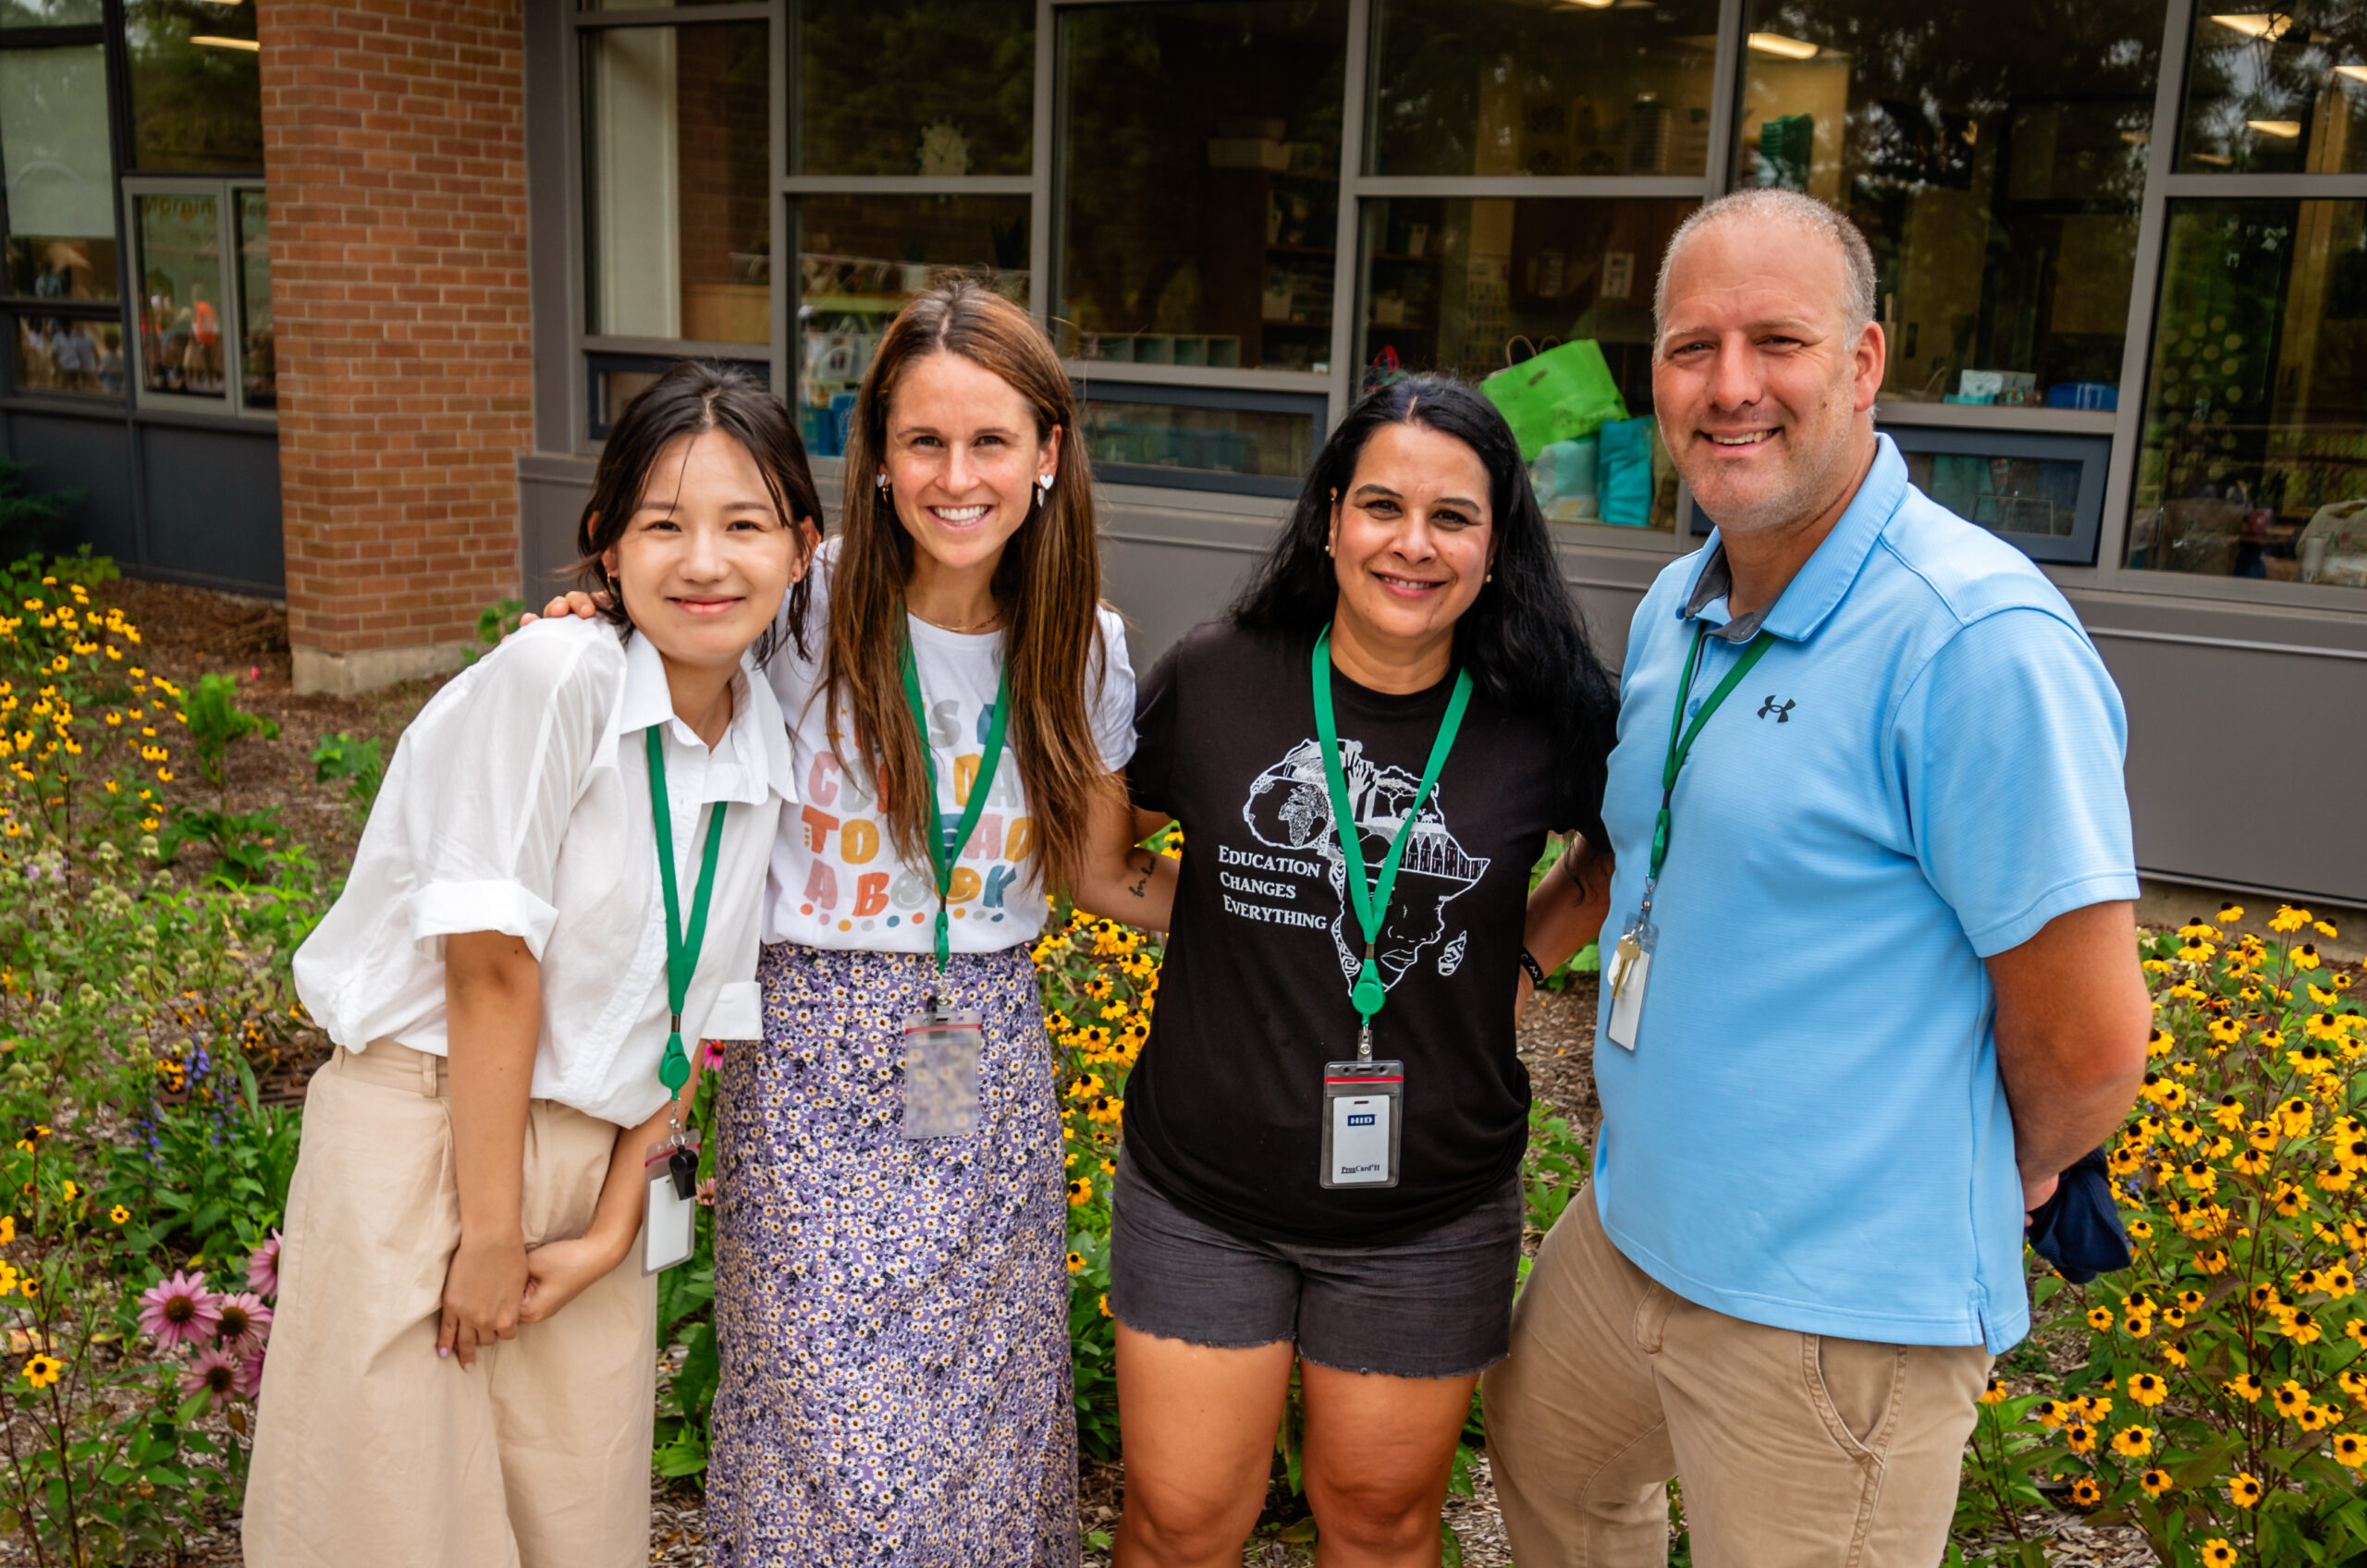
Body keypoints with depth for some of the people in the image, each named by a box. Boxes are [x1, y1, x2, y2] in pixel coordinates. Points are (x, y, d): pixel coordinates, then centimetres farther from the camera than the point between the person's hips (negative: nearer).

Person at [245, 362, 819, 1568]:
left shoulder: (768, 759, 2)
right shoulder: (555, 678, -17)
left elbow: (689, 1020, 6)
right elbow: (492, 966, -17)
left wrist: (612, 1231, 1)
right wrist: (490, 1232, -13)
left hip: (586, 1167, 6)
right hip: (420, 1139, -5)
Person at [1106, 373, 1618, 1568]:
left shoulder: (1543, 725, -8)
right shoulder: (1212, 684, -7)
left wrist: (1525, 955, 3)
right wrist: (1218, 915, -2)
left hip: (1428, 1222, 0)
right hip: (1202, 1197, 0)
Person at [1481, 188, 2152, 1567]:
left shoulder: (1978, 640, -23)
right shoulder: (1675, 613, 4)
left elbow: (2091, 1046, -19)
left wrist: (1995, 1181, -3)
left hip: (1838, 1313, -8)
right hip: (1631, 1230, 8)